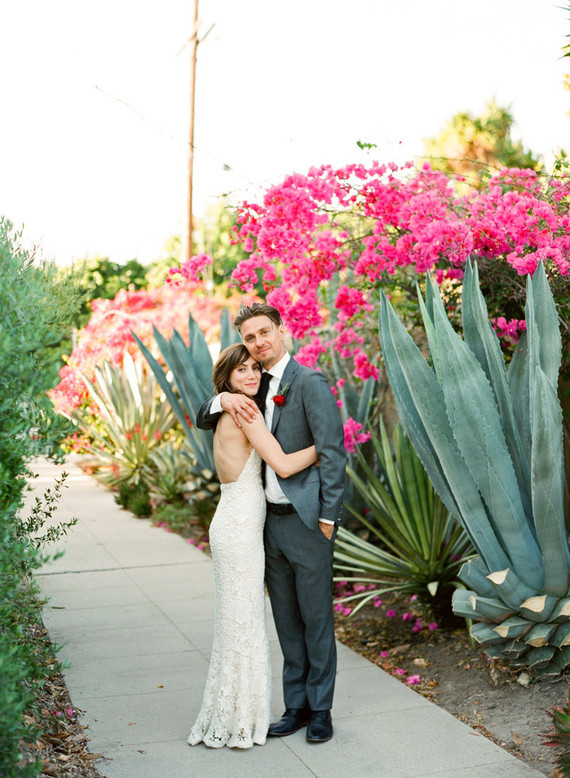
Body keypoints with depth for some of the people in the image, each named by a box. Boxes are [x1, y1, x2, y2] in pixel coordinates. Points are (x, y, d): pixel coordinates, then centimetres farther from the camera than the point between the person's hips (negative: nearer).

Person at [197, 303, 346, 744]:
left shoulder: (309, 382, -11)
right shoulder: (254, 388, 12)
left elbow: (333, 452, -14)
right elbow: (204, 420, 15)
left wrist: (328, 517, -16)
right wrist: (224, 399, -8)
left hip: (306, 521, -7)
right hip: (271, 521, 7)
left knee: (316, 618, 4)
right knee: (287, 620, 14)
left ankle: (320, 709, 18)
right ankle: (297, 706, 25)